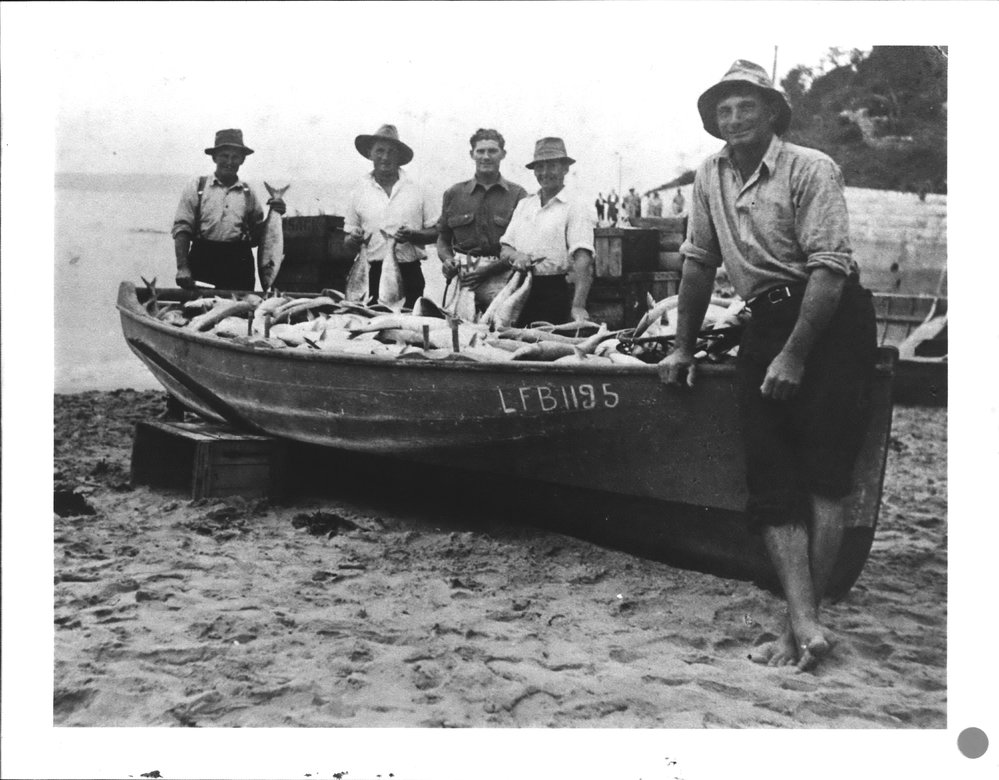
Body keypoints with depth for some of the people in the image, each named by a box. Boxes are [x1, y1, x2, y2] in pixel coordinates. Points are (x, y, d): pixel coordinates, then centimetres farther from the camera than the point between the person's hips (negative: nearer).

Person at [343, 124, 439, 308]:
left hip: (409, 273, 0)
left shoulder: (416, 190, 8)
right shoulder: (358, 192, 9)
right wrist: (354, 240, -11)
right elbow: (347, 245, 11)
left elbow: (437, 232, 7)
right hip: (373, 273, 0)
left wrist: (412, 235, -10)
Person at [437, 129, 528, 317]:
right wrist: (447, 260, -1)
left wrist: (490, 269, -9)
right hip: (461, 278, 2)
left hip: (500, 276, -2)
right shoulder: (454, 194, 17)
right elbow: (443, 238, 22)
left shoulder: (517, 195, 8)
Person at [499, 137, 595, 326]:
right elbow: (504, 249, 16)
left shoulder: (575, 209, -5)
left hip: (554, 293, -5)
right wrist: (516, 256, -9)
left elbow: (583, 260, -16)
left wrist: (578, 306, -28)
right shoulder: (524, 204, 14)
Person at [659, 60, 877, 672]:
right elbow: (700, 261, 16)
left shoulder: (811, 169, -8)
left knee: (826, 472, -8)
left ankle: (805, 621, -3)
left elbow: (829, 268, -15)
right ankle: (805, 623, -6)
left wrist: (794, 356, -19)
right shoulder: (711, 176, 10)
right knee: (771, 478, -4)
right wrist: (685, 345, 16)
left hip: (832, 320, -6)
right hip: (766, 323, 6)